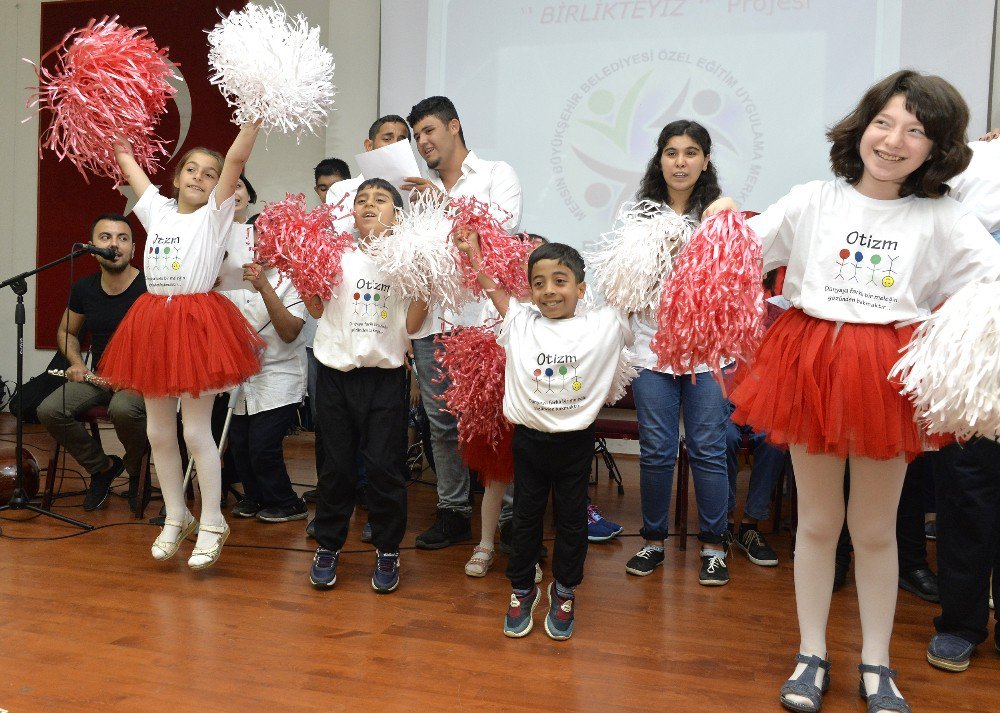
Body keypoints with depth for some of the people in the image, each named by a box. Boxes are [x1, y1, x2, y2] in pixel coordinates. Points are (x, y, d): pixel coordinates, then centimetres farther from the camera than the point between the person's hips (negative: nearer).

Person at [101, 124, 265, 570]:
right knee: (158, 433, 10)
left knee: (196, 431, -2)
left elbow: (238, 158, -10)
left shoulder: (214, 216, 0)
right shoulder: (158, 210, 13)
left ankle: (212, 523, 12)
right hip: (153, 321, 6)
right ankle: (176, 517, 27)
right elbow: (127, 162, 22)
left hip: (197, 323, -5)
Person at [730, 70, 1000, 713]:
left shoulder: (942, 219, 1)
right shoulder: (814, 201, 3)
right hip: (812, 363, 0)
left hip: (890, 375, 0)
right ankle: (812, 655, 27)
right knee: (817, 522, 11)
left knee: (875, 528, 12)